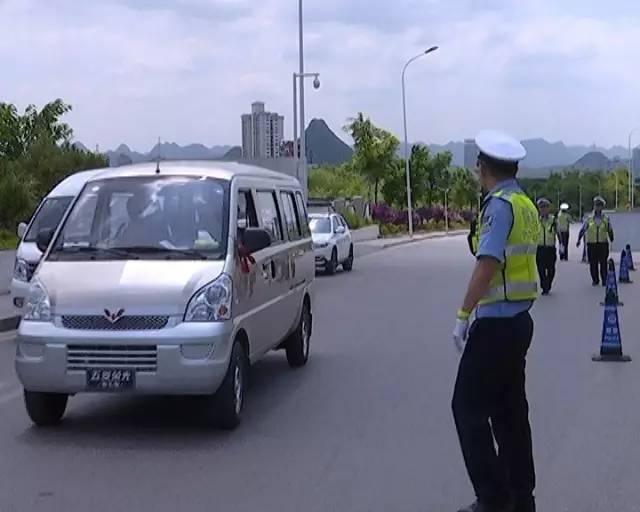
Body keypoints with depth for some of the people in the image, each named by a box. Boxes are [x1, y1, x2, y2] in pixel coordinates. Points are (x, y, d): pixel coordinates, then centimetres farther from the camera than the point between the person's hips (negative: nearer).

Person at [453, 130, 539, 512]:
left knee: (469, 408, -2)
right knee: (510, 410, 14)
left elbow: (487, 265, -22)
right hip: (519, 320, 9)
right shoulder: (527, 205, 12)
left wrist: (463, 317, -20)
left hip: (495, 323, -9)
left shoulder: (499, 205, -15)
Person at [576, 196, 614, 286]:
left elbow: (610, 231, 13)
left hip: (603, 244, -1)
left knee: (603, 263, -3)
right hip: (591, 244, 1)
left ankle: (604, 280, 6)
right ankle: (595, 280, 15)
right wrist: (579, 240, -2)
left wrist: (612, 240, 9)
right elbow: (583, 230, 7)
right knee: (593, 263, 3)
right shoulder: (589, 219, 5)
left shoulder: (606, 219, 6)